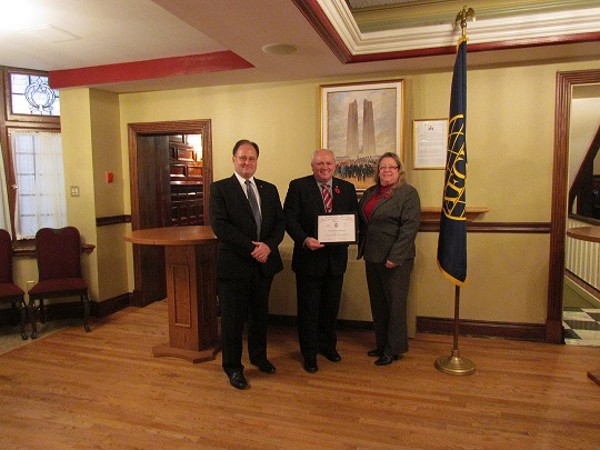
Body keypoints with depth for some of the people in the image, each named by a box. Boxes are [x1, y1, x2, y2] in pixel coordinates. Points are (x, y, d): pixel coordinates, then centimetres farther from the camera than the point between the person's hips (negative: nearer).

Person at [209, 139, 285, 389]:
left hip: (264, 263, 5)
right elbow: (219, 225, -15)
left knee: (260, 314, 19)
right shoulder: (220, 188, -4)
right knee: (233, 319, 7)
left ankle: (258, 356, 40)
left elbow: (280, 223, 5)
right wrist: (251, 247, -19)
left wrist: (268, 246, -14)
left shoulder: (269, 190, 10)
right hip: (234, 264, -4)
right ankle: (233, 368, 25)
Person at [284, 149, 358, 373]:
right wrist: (304, 240, -25)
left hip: (336, 257, 4)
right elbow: (289, 218, -10)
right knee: (308, 308, 8)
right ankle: (309, 353, 24)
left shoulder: (347, 188, 7)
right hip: (309, 257, -3)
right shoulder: (298, 186, -5)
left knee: (331, 306, 18)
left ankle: (328, 345, 38)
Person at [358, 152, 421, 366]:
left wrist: (395, 257, -20)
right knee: (377, 303, 14)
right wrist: (362, 248, 4)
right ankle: (381, 343, 29)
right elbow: (361, 221, 16)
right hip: (372, 257, 7)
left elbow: (410, 227, -15)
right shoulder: (370, 193, 14)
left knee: (395, 303, 4)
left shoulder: (408, 193, -7)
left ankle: (394, 348, 18)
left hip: (395, 259, -7)